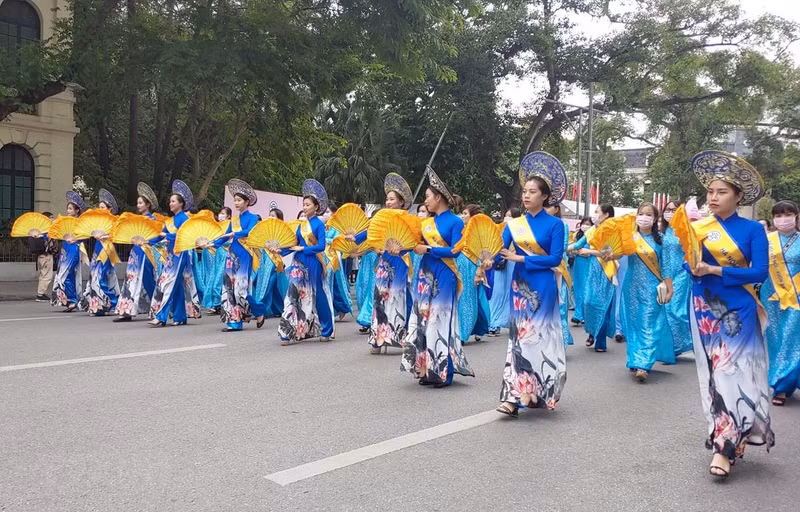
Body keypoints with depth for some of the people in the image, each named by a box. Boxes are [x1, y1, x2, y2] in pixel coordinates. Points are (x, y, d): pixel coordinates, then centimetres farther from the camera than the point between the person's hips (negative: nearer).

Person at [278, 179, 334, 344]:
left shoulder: (319, 224, -6)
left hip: (313, 264, -5)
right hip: (299, 264, 5)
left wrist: (303, 248, -16)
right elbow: (296, 245, 13)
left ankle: (326, 332, 21)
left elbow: (321, 246, -14)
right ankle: (289, 333, 0)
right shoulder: (301, 225, 12)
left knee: (318, 297, 5)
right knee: (294, 295, -2)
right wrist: (280, 249, -1)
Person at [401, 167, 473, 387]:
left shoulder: (455, 222, -5)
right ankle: (428, 369, 15)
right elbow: (417, 244, 11)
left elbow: (454, 250, -14)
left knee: (441, 321, -3)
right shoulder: (426, 222, 12)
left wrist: (428, 249, -15)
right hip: (425, 275, 7)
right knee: (423, 320, 6)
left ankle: (444, 372, 5)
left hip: (444, 277, -6)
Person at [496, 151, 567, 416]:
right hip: (520, 285, 4)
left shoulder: (555, 224, -3)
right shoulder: (514, 224, 8)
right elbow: (500, 251, -1)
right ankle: (516, 396, 9)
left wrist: (521, 258, -15)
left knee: (538, 337, -2)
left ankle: (536, 393, 3)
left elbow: (555, 258, -11)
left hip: (543, 287, -4)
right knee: (520, 337, 4)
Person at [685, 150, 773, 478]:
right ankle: (728, 438, 21)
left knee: (734, 372, -5)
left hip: (739, 312, -2)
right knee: (715, 373, 8)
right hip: (706, 310, 3)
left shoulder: (753, 229, -4)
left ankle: (724, 447, -2)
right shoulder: (697, 228, 2)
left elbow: (760, 272, -13)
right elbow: (690, 267, -2)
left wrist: (714, 270, -20)